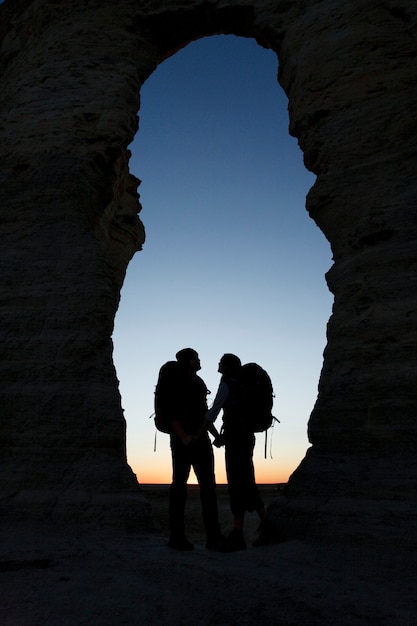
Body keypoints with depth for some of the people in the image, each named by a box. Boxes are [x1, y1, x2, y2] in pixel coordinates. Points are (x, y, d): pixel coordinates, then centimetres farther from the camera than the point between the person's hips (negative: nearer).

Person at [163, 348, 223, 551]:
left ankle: (213, 536, 6)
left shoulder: (198, 382, 18)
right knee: (179, 483, -2)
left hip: (200, 437, 7)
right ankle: (176, 536, 5)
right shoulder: (177, 381, -4)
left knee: (208, 483, 3)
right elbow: (171, 413, -13)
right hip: (182, 438, -7)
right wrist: (184, 436, -23)